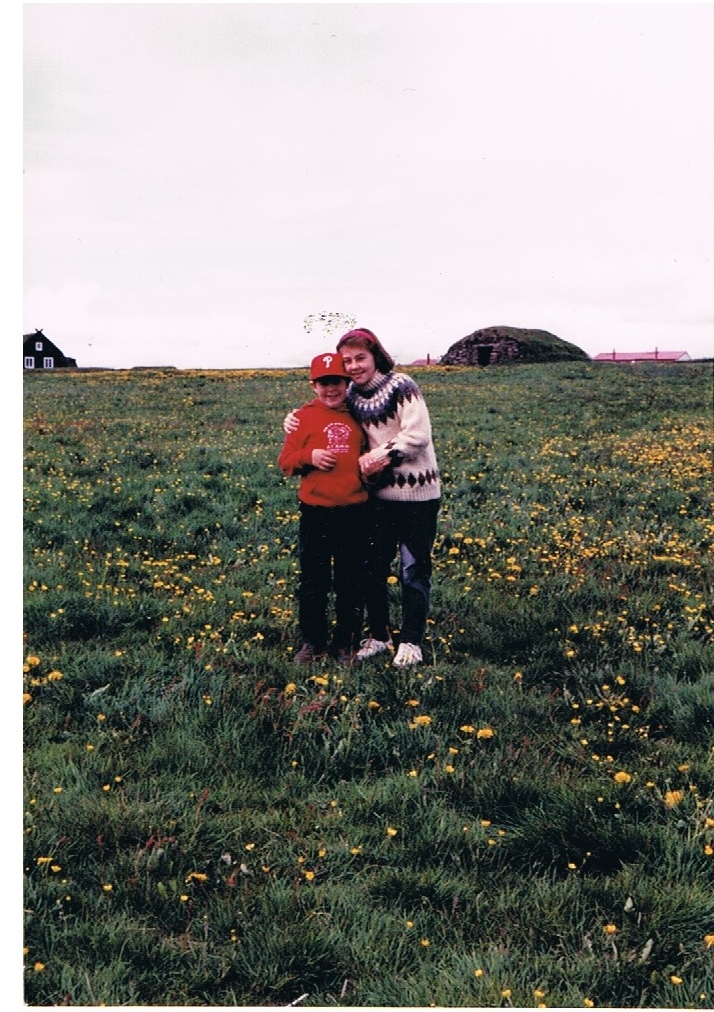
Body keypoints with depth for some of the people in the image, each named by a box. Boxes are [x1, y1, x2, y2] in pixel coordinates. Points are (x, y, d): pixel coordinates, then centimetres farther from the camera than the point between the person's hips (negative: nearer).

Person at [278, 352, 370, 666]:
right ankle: (312, 642, 22)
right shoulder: (305, 417, 1)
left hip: (354, 512, 2)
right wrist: (309, 457, -18)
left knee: (351, 582, 9)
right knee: (313, 581, 8)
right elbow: (285, 461, 1)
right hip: (316, 512, -1)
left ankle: (347, 644, 22)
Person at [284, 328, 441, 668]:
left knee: (413, 570, 5)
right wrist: (296, 419, 2)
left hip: (417, 493, -6)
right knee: (372, 566, 12)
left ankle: (411, 641, 18)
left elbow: (418, 435, -20)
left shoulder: (401, 386, -13)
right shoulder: (352, 397, 5)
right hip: (380, 493, 6)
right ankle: (379, 635, 28)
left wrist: (380, 455, -18)